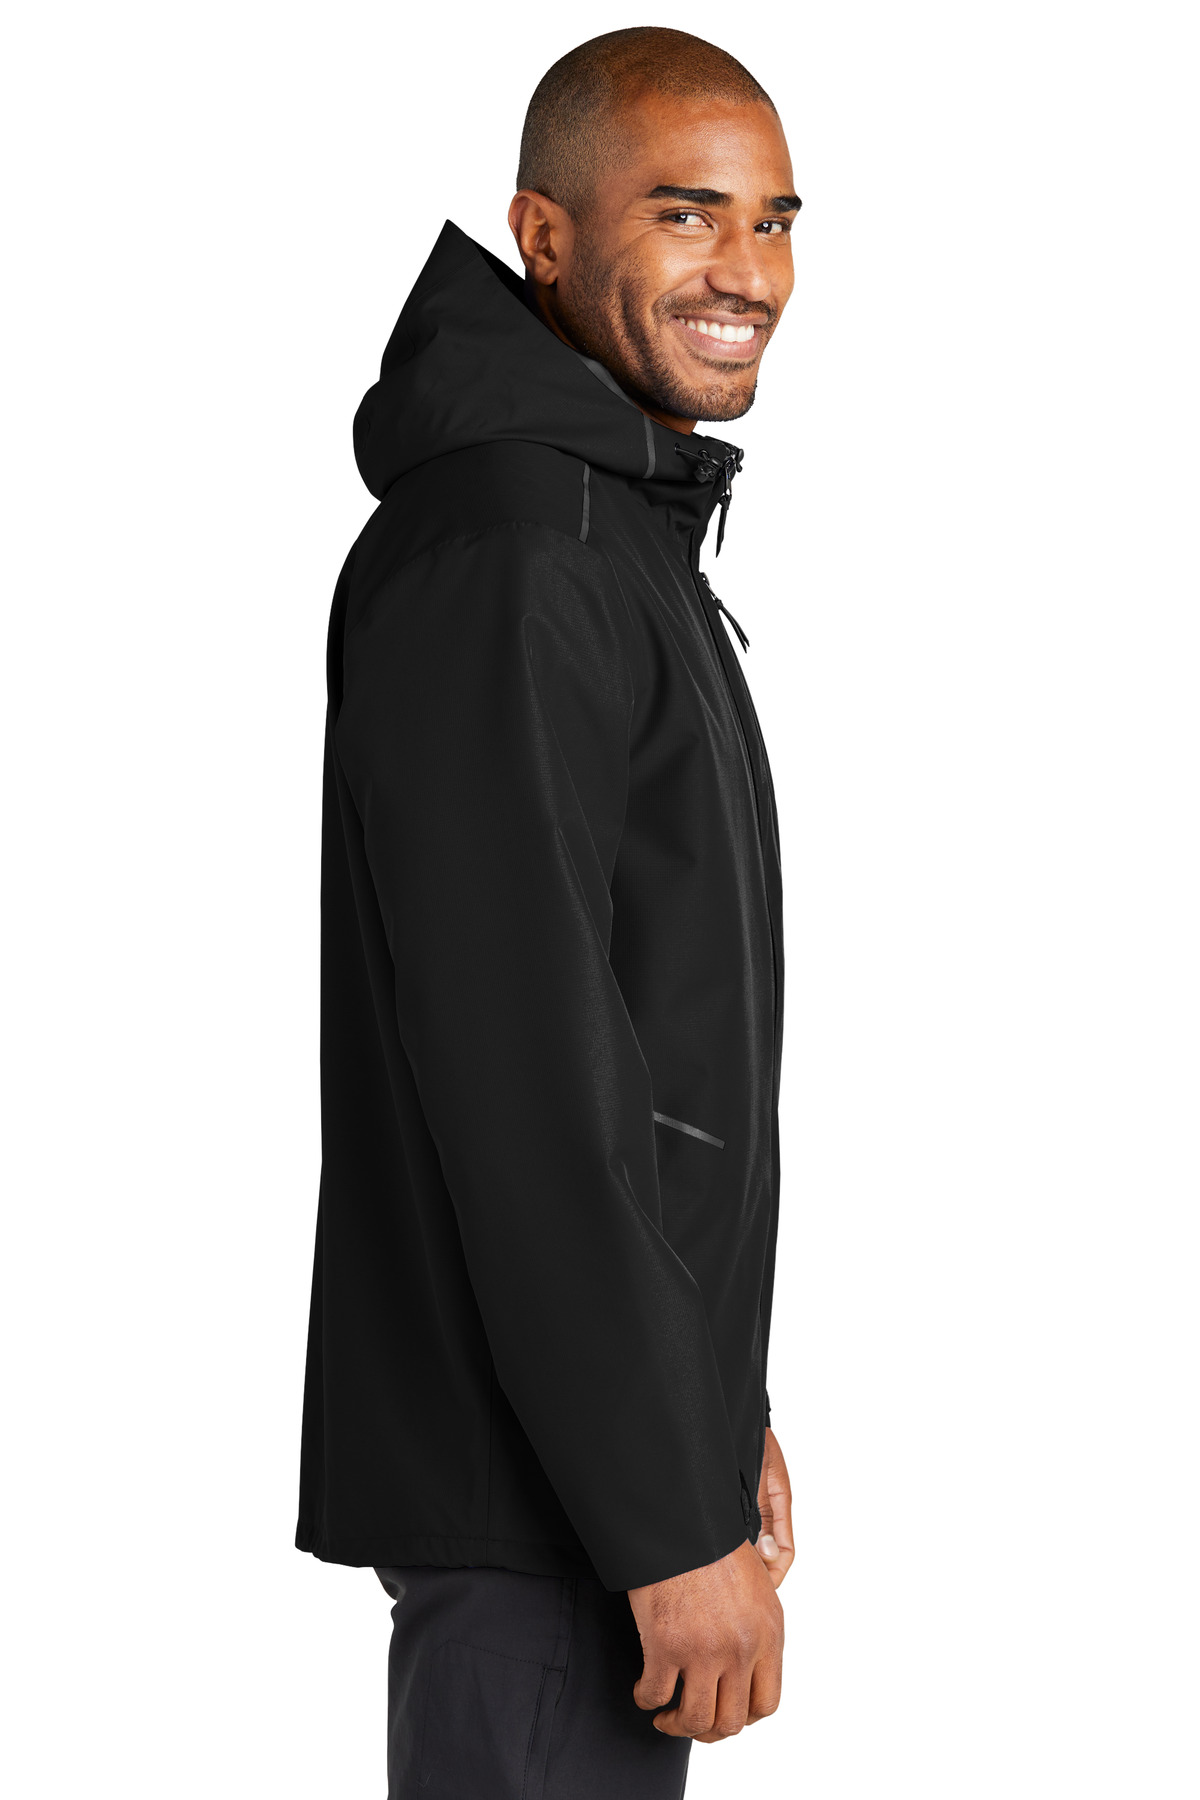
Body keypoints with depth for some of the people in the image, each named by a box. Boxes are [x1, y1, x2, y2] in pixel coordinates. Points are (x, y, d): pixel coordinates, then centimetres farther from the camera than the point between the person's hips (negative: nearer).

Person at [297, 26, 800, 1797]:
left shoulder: (613, 529, 16)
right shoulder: (498, 558, -18)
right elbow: (521, 1082, -23)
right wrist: (671, 1518, -22)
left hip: (638, 1407, 10)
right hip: (542, 1482, -10)